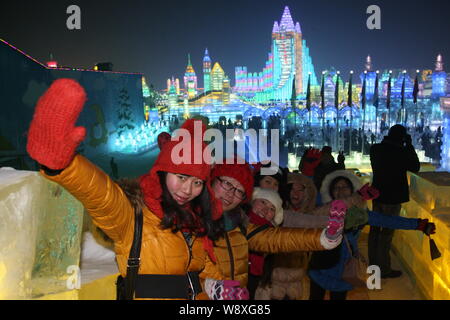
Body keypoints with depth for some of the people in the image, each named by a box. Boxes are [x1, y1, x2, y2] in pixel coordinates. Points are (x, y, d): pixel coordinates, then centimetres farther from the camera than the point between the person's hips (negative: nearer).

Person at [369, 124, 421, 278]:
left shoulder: (376, 149, -2)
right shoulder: (400, 152, -20)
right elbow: (415, 167, -7)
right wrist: (409, 145, -5)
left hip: (377, 194, 7)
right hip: (393, 196, -7)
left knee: (375, 228, 17)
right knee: (387, 232, 0)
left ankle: (373, 263, 30)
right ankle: (384, 269, 8)